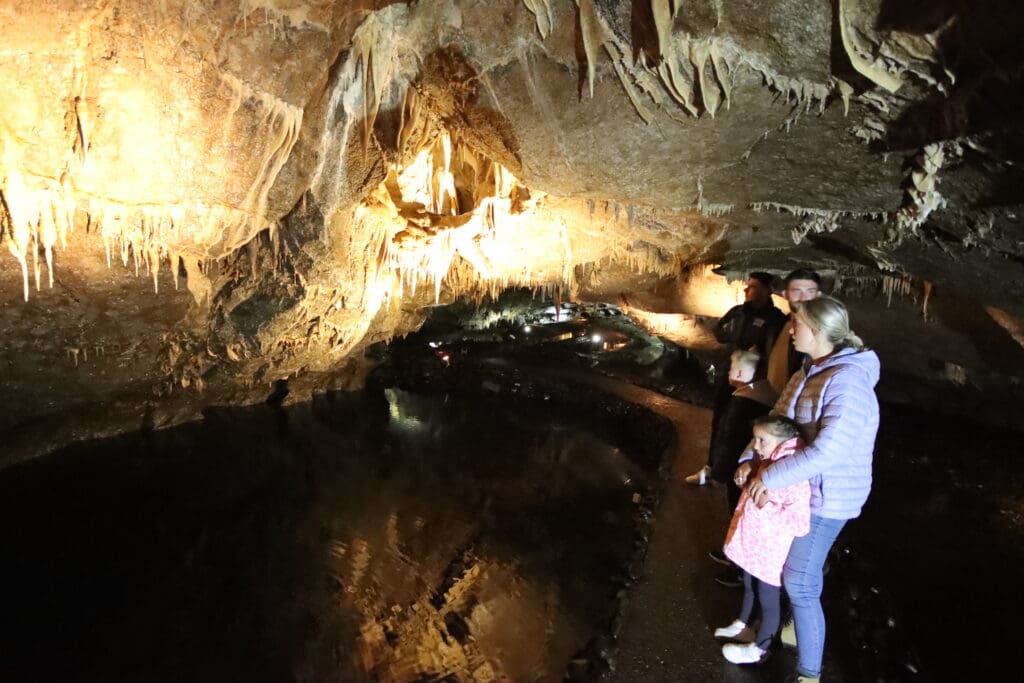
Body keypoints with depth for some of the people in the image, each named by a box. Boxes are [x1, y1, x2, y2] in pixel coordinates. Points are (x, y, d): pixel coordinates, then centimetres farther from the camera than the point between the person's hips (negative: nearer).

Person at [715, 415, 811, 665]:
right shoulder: (767, 462, -1)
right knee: (749, 588, 29)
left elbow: (800, 524, -32)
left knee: (767, 601, 15)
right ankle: (741, 626, 51)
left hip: (770, 552, -8)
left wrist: (766, 506, -32)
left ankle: (758, 649, 34)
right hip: (752, 543, 8)